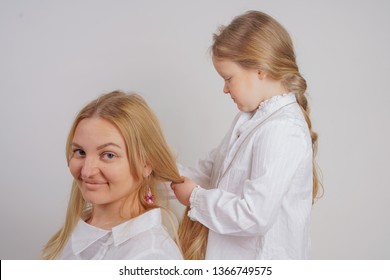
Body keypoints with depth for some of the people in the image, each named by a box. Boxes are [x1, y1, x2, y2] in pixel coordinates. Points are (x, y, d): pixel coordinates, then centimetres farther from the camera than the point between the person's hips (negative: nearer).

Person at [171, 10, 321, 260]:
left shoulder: (282, 132, -25)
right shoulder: (251, 118, 6)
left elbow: (254, 216, -29)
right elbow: (213, 168, 12)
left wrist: (196, 198, -17)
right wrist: (170, 179, -3)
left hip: (261, 259, -8)